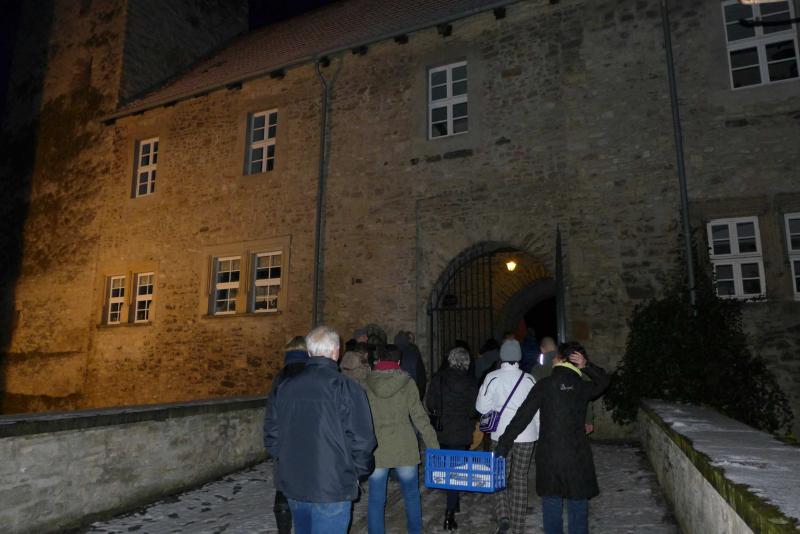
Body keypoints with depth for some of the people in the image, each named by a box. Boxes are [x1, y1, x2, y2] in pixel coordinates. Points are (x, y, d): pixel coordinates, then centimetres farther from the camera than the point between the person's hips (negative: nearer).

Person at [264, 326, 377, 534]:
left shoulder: (284, 387, 2)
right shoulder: (346, 387, -14)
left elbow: (271, 436, 6)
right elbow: (362, 440, -15)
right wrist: (358, 471, 3)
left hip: (293, 486, 6)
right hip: (332, 489, -5)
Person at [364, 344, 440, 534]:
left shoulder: (366, 384, -2)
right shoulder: (407, 383, -4)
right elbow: (420, 417, -5)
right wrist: (434, 445, 1)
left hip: (375, 451, 0)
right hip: (404, 449, 0)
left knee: (376, 500, 10)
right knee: (412, 496, 19)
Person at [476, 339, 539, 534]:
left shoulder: (492, 377, -7)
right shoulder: (528, 379, -3)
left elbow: (482, 406, -5)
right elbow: (537, 408, 2)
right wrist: (540, 434, 11)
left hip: (501, 435, -1)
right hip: (526, 436, 2)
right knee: (520, 478, 11)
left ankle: (503, 516, -4)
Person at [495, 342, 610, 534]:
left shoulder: (544, 385, -8)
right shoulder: (582, 386, -3)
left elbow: (521, 417, -10)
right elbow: (603, 381, 20)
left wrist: (503, 445, -6)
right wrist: (587, 366, 3)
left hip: (548, 457, -1)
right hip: (577, 457, 1)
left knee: (551, 505, 13)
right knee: (578, 507, 14)